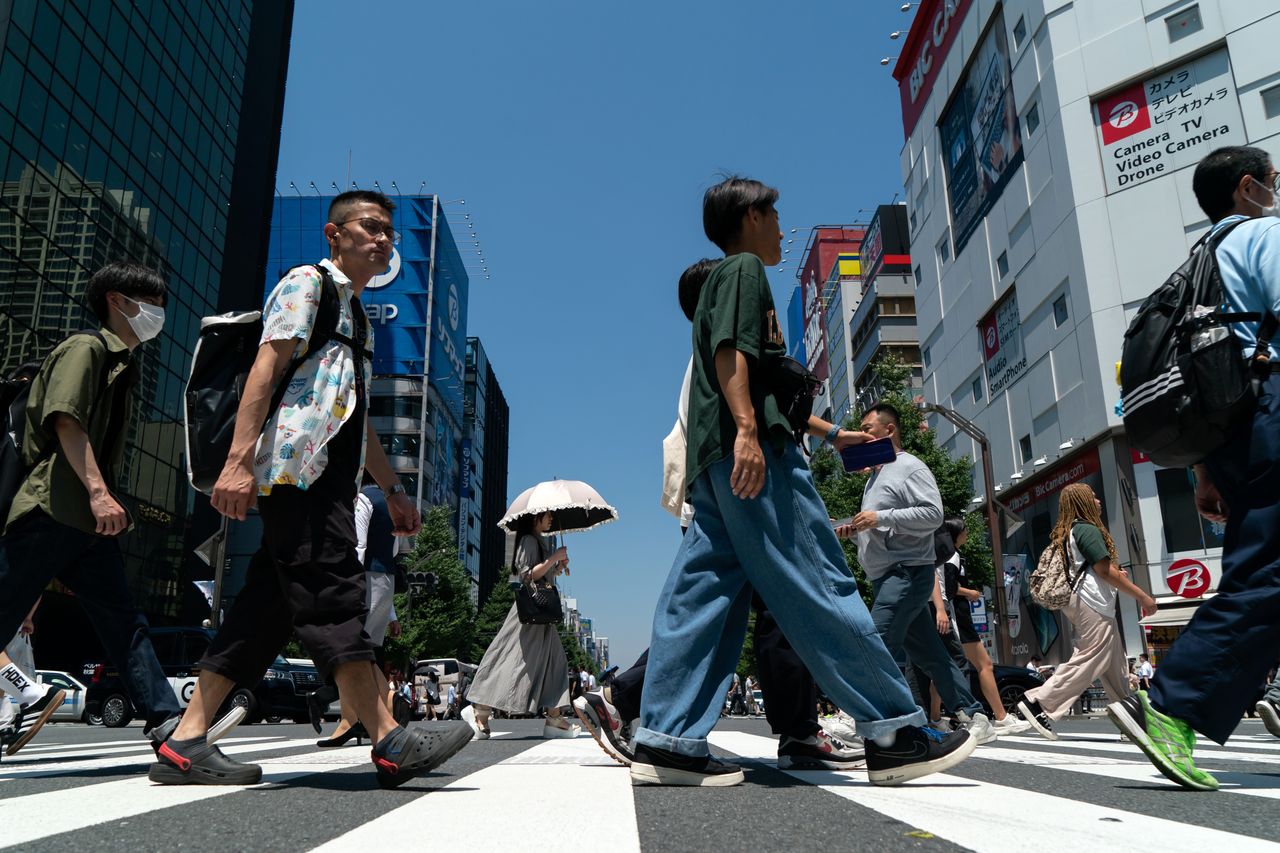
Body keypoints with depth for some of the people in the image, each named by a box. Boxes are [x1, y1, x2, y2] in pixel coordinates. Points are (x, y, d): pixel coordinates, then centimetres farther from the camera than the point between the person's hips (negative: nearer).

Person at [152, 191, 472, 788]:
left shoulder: (355, 315, 30)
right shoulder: (307, 283, 4)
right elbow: (266, 366, -10)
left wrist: (392, 489, 26)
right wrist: (239, 460, -20)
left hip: (329, 480, 9)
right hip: (297, 465, -9)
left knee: (268, 605, 5)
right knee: (331, 595, -14)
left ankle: (186, 743, 8)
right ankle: (391, 743, -16)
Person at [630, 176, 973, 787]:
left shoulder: (724, 278, 34)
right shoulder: (744, 268, 5)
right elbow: (731, 350, -14)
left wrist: (831, 433, 36)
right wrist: (747, 429, -26)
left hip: (716, 463, 10)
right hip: (749, 454, -10)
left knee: (701, 594, 1)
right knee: (820, 588, -9)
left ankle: (666, 742, -1)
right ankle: (894, 734, -4)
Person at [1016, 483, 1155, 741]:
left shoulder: (1066, 533, 19)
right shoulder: (1088, 530, -10)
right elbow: (1105, 570, -15)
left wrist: (1115, 574, 23)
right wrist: (1142, 597, -10)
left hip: (1080, 604, 10)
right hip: (1092, 605, -10)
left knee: (1114, 665, 14)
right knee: (1087, 660, -12)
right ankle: (1038, 702, -17)